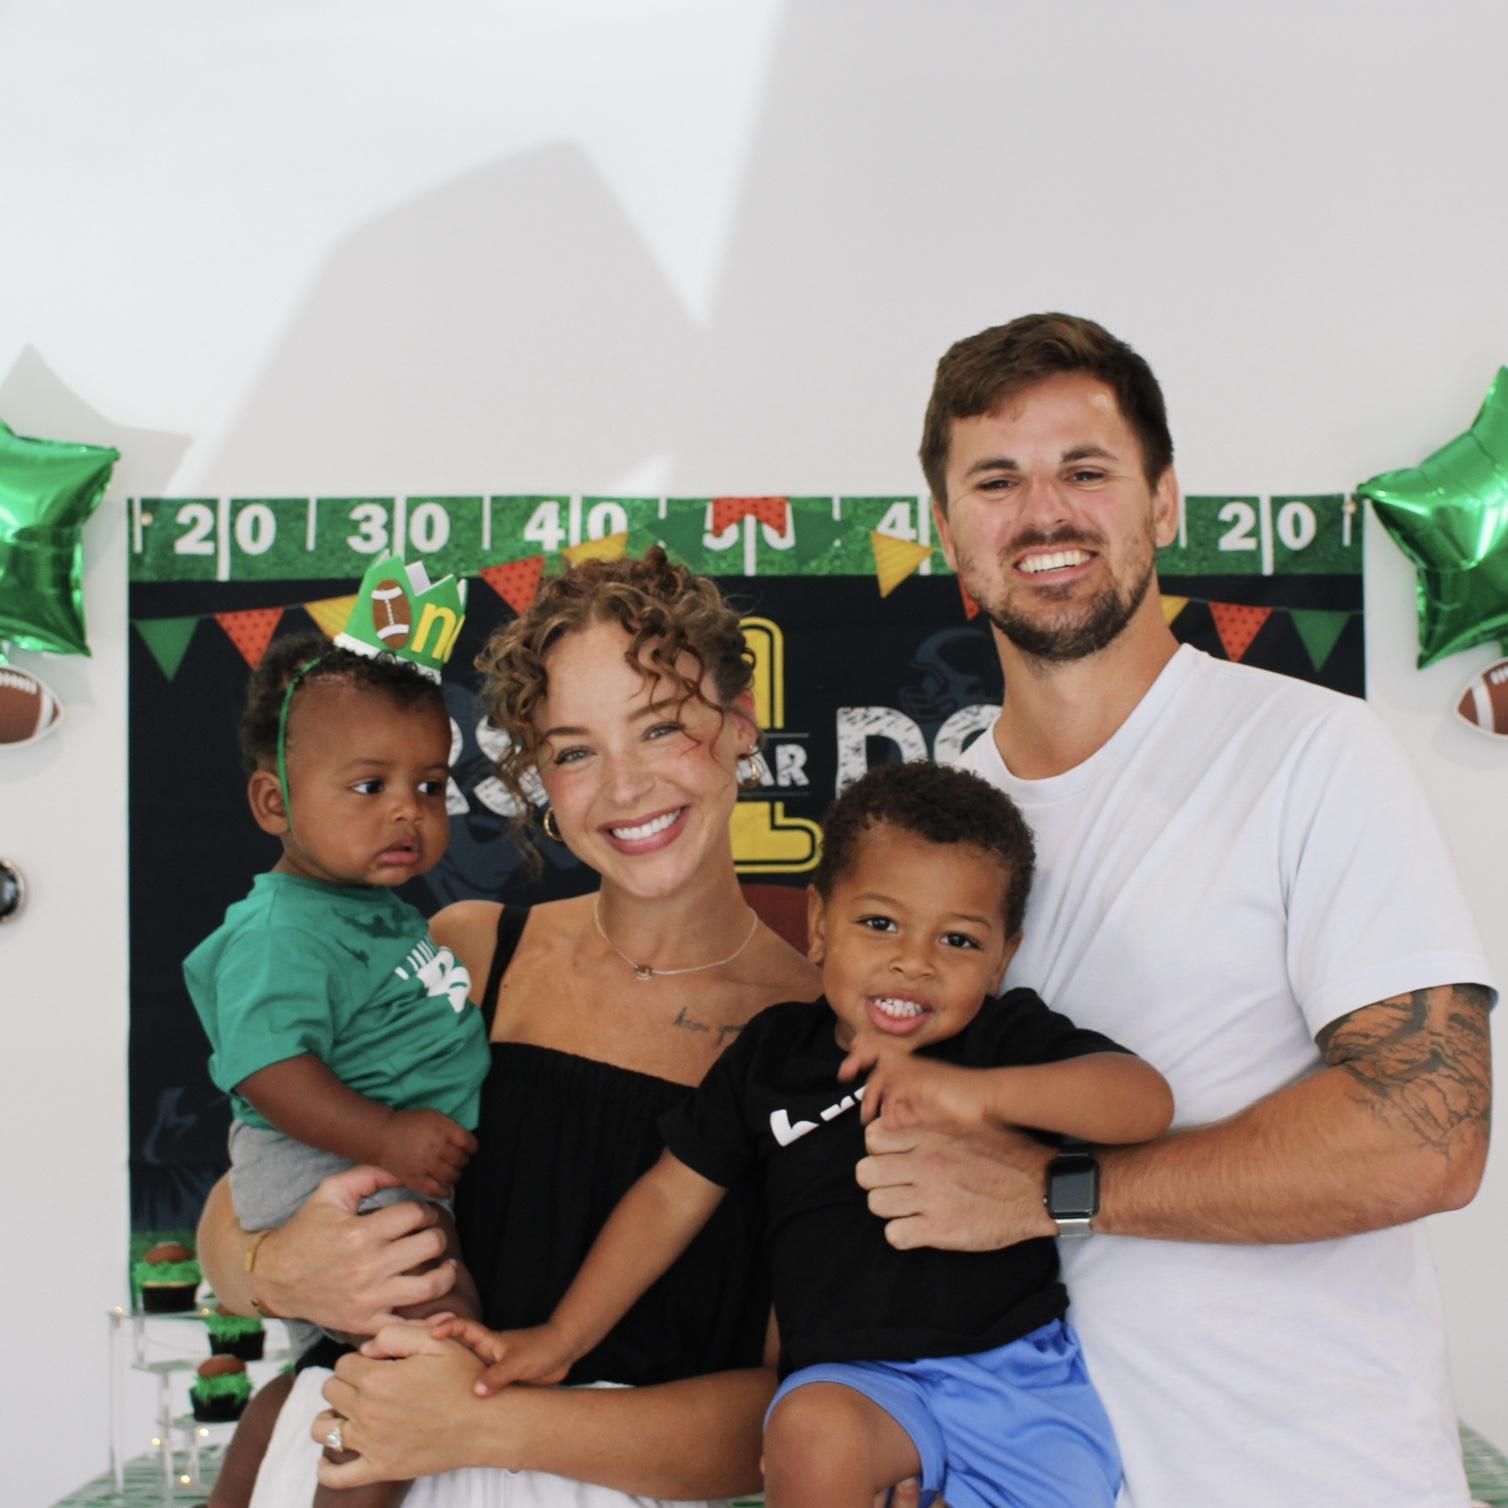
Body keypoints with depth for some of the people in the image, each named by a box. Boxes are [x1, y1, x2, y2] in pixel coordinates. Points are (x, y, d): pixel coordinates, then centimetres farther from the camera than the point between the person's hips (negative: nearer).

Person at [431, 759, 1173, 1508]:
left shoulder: (1011, 1039, 0)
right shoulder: (773, 1055, 6)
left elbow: (1147, 1101, -16)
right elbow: (671, 1196, 13)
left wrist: (976, 1088, -28)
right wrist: (560, 1339, 15)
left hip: (1019, 1366, 1)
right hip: (855, 1379, 0)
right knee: (813, 1430, -32)